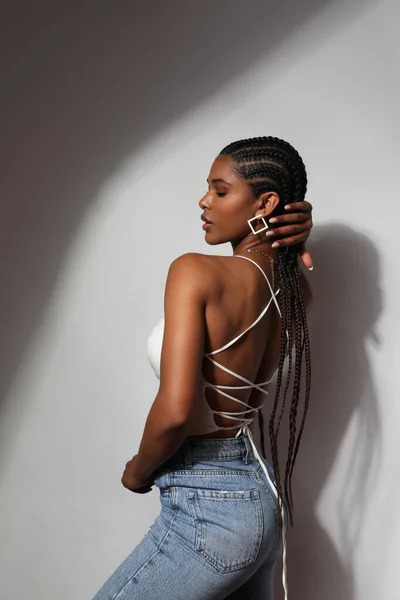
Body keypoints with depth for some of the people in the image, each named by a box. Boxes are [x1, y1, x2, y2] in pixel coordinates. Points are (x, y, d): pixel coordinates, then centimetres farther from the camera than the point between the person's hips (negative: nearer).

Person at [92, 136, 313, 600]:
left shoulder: (196, 272, -19)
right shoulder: (294, 296, 1)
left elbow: (175, 410, -27)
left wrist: (138, 472, -7)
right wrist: (295, 241, 6)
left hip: (207, 508, -8)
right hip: (262, 496, 8)